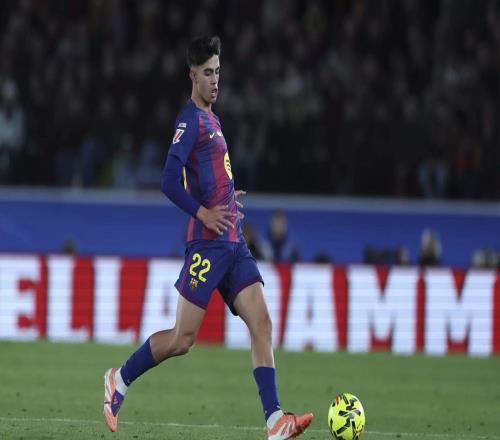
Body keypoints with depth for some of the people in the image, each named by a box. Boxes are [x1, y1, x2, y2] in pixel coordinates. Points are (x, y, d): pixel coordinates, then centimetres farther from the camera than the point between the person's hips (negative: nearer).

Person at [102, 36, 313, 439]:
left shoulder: (211, 119, 19)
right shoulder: (190, 121, -8)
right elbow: (170, 183, -18)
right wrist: (203, 213, -21)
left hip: (233, 243, 8)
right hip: (208, 244, -8)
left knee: (262, 324, -6)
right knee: (183, 339, -5)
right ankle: (120, 380, 16)